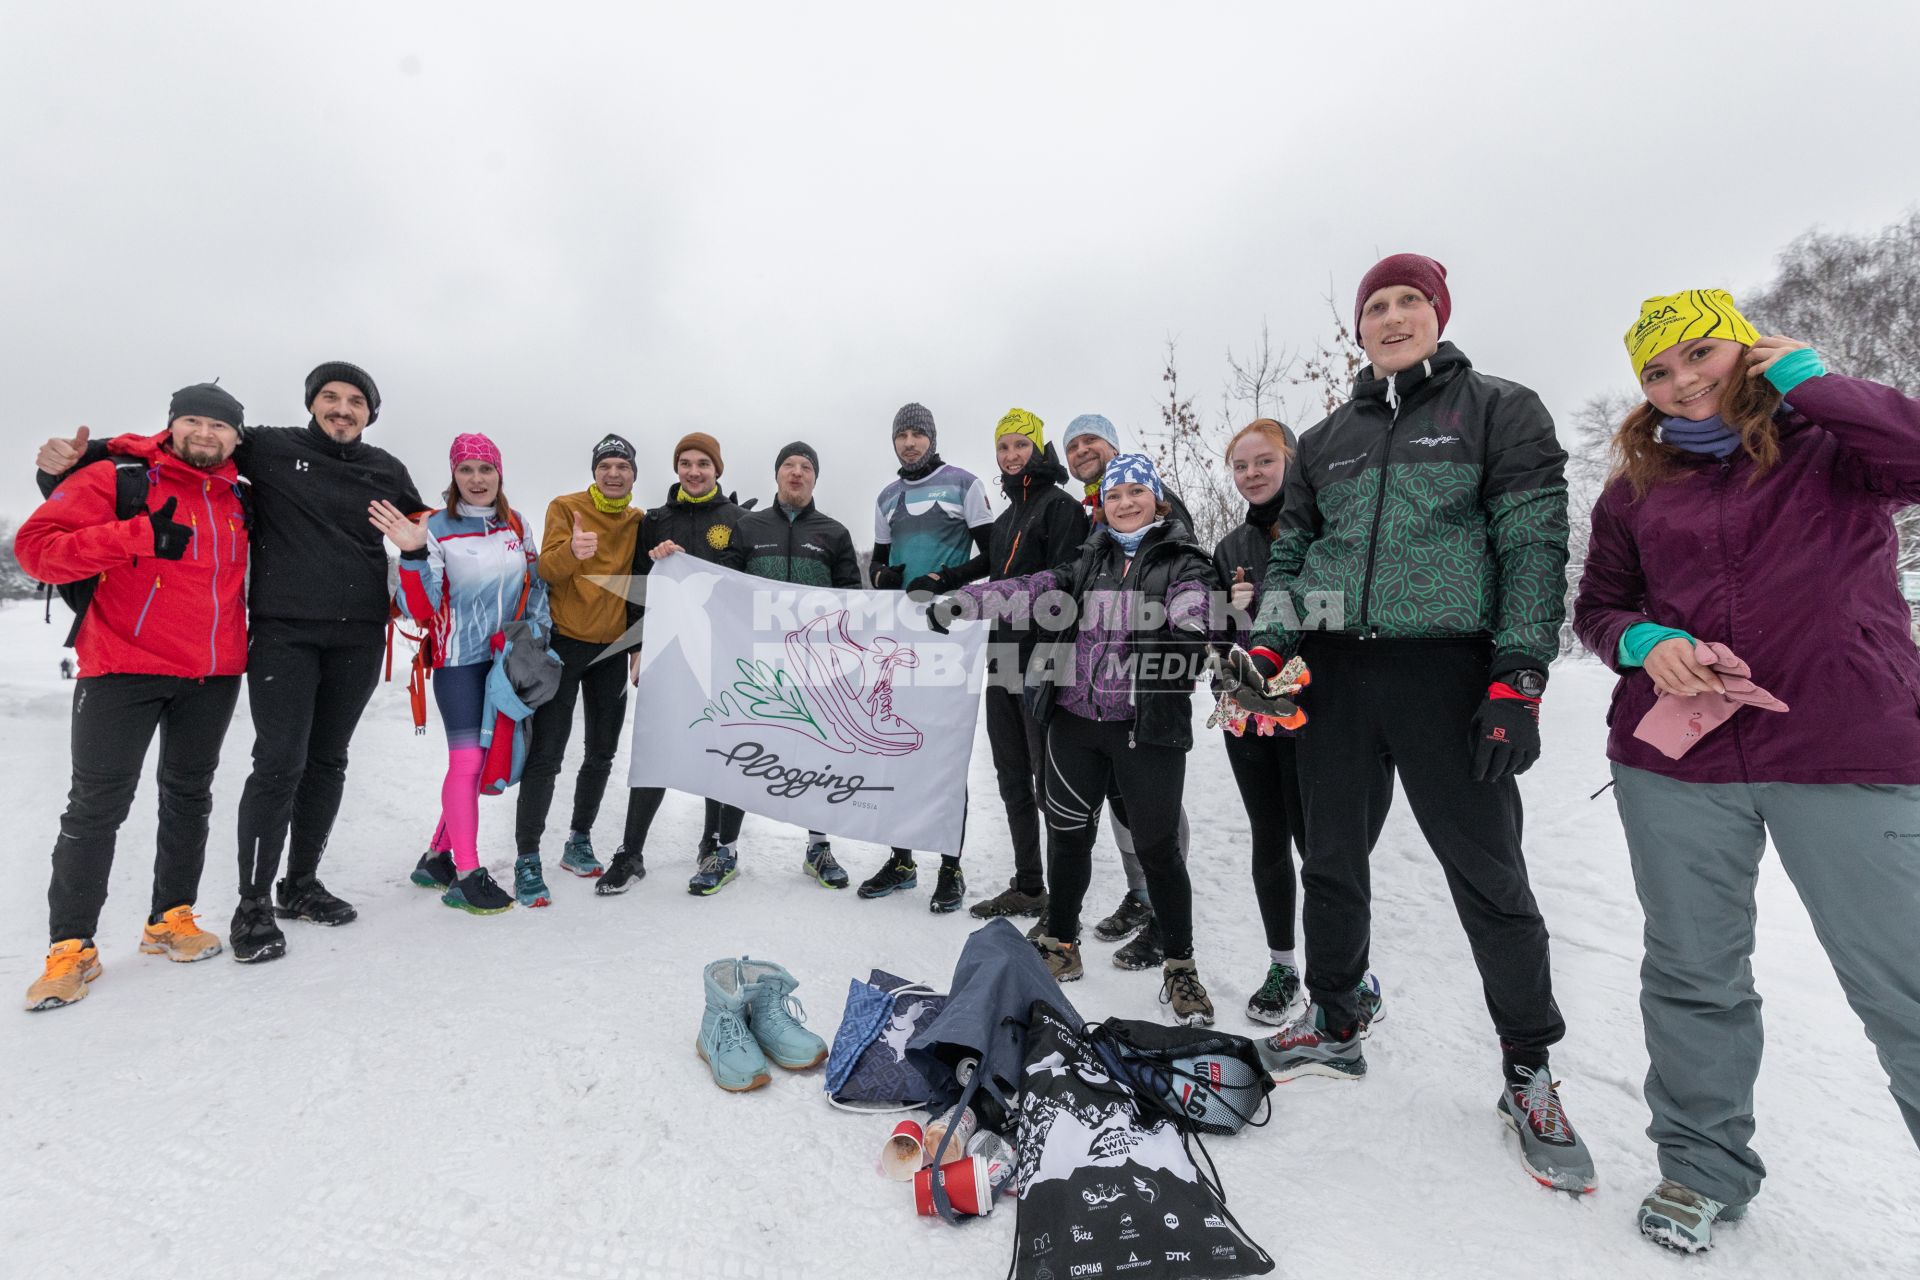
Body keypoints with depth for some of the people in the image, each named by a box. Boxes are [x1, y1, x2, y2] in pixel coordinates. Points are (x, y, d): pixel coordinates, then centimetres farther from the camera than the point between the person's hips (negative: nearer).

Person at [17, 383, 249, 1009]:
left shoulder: (241, 500, 9)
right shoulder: (117, 478, -5)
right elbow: (36, 546, -12)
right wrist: (140, 536, -23)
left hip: (214, 675, 5)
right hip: (123, 671, -4)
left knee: (189, 796, 12)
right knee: (97, 804, -2)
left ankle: (171, 920, 25)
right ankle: (71, 947, 10)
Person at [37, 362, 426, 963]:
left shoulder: (387, 472, 11)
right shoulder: (269, 447, 3)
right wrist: (84, 455, -6)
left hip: (358, 639, 3)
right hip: (283, 632, -3)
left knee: (327, 761, 11)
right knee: (279, 763, -7)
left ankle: (301, 885, 26)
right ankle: (253, 904, 8)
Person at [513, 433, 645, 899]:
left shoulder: (640, 521, 7)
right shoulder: (566, 507, -5)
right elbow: (546, 570, -19)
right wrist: (572, 551, -38)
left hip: (612, 649, 5)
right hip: (564, 642, -4)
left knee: (602, 753, 12)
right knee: (546, 754, -5)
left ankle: (579, 842, 29)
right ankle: (527, 860, 4)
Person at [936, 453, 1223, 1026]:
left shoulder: (1183, 560, 1)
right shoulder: (1089, 558, 12)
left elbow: (1194, 602, -18)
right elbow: (1038, 589, 1)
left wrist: (1191, 621, -42)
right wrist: (964, 601, -11)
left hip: (1148, 726, -3)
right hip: (1075, 720, 4)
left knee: (1157, 846, 3)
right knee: (1068, 833, 12)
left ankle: (1180, 966, 23)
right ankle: (1061, 945, 33)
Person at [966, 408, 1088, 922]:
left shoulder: (1060, 507, -5)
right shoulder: (1003, 521, 21)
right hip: (1004, 662, 9)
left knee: (1050, 779, -4)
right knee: (1012, 778, 13)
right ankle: (1027, 887, 25)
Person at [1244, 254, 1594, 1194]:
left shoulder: (1501, 410, 5)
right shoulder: (1326, 439, 16)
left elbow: (1535, 546, -3)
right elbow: (1289, 551, 16)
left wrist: (1517, 681, -13)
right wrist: (1268, 648, 1)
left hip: (1446, 671, -3)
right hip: (1336, 670, 4)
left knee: (1488, 877, 3)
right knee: (1330, 859, 11)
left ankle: (1528, 1072, 23)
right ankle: (1335, 1025, 30)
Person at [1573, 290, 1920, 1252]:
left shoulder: (1834, 445, 5)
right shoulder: (1636, 489, 11)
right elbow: (1597, 605, 15)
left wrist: (1808, 382, -6)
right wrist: (1643, 642, -6)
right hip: (1674, 760, 3)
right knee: (1691, 974, 12)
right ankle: (1703, 1163, 31)